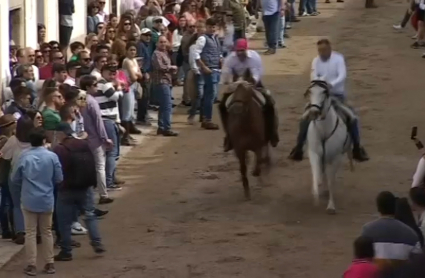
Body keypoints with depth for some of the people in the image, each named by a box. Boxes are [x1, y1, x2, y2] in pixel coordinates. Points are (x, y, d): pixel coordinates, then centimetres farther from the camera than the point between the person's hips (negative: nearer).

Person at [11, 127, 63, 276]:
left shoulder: (24, 157, -8)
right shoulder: (52, 156, -10)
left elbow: (14, 179, 0)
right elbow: (59, 179, -3)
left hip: (29, 200, -1)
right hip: (47, 200, 1)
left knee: (30, 233, 6)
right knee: (47, 232, 13)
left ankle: (31, 265, 5)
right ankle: (49, 264, 17)